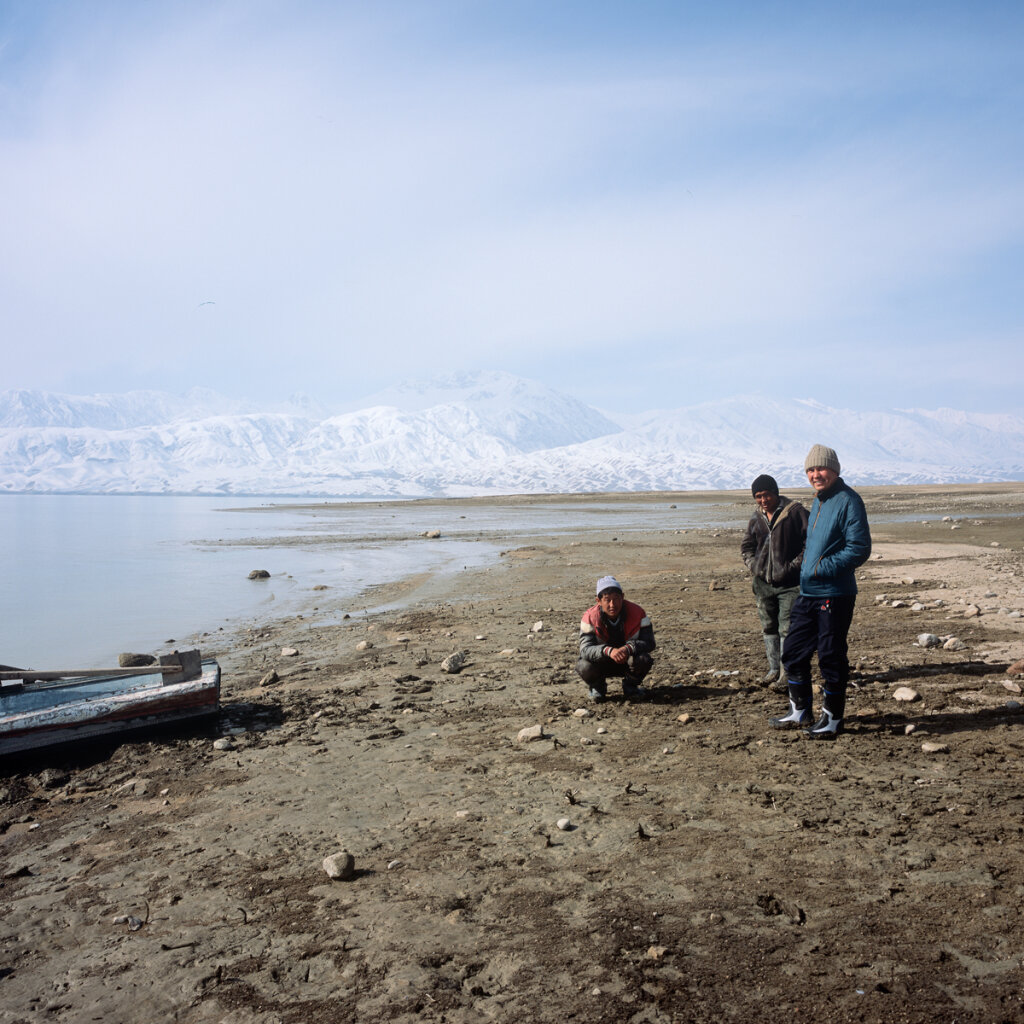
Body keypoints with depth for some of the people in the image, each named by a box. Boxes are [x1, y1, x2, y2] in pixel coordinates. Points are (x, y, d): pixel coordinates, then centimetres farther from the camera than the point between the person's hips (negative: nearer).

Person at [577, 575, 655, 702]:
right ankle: (598, 687, 6)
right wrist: (608, 651, -49)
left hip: (628, 662, 1)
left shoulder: (637, 613, -18)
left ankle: (630, 687, 2)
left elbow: (649, 642, -21)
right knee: (584, 667, -32)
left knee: (643, 660, -32)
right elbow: (585, 649, -28)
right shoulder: (590, 617, -20)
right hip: (602, 662, 0)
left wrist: (629, 648, -42)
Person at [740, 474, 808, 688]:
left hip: (789, 583, -6)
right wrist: (753, 565, 8)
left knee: (787, 629, -5)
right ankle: (773, 668, 24)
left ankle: (786, 672, 2)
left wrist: (794, 565, -13)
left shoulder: (795, 512, -7)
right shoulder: (756, 518, 11)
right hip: (763, 583, 6)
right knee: (769, 627, 13)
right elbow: (746, 546, 24)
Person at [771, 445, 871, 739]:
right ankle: (800, 712, 27)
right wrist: (804, 565, 13)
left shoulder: (848, 501, -12)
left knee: (830, 657, 1)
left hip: (834, 595, -9)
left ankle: (832, 720, 15)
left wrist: (821, 568, -19)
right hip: (807, 593, 9)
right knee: (793, 651, 13)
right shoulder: (818, 502, 16)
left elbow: (859, 550, -17)